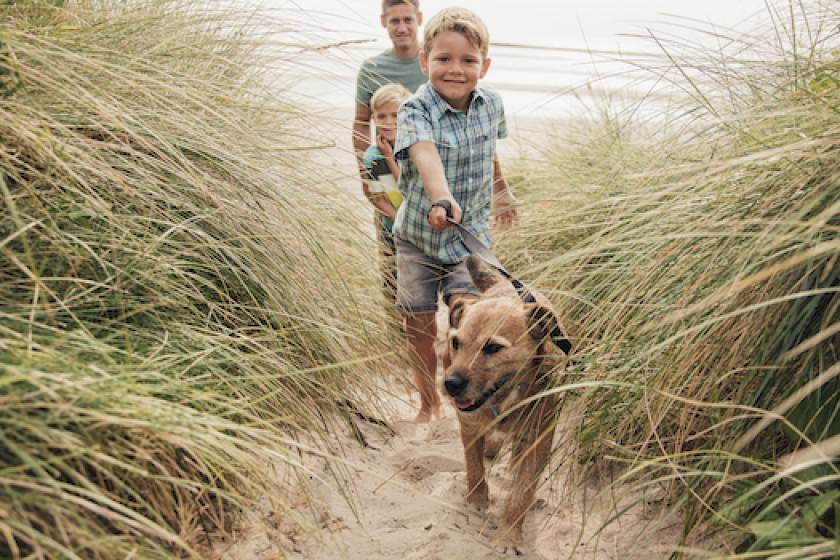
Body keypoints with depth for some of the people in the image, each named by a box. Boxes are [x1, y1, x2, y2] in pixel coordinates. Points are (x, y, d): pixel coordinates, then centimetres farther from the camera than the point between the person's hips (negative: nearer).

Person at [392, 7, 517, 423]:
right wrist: (441, 198, -61)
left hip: (471, 235, 2)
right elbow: (425, 155, -42)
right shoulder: (415, 110, -20)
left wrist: (501, 190, 32)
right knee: (420, 327, 8)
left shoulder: (491, 104, -5)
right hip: (418, 236, -1)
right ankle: (428, 403, 30)